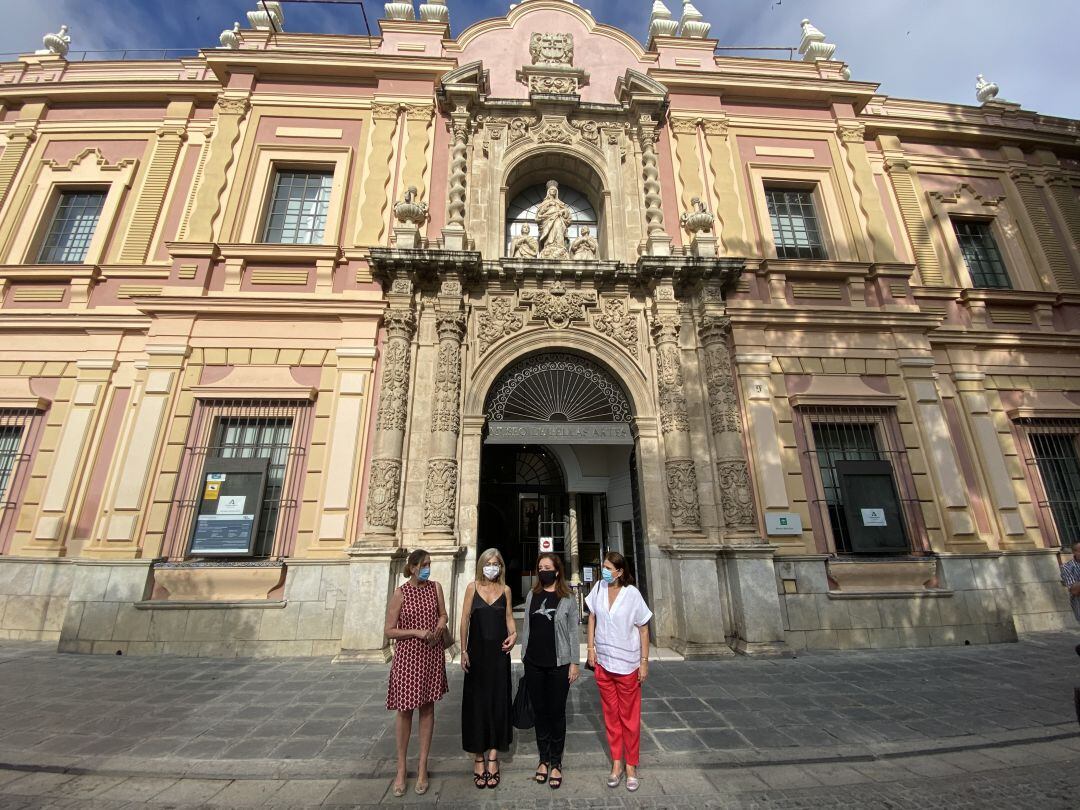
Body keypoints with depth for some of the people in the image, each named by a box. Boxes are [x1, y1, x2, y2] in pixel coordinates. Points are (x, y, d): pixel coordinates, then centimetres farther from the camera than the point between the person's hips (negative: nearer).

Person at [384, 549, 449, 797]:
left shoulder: (435, 587, -2)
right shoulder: (400, 594, -10)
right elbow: (388, 630, -8)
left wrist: (438, 629, -11)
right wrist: (417, 632, -19)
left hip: (432, 655, 3)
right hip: (407, 656, -2)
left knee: (427, 707, 11)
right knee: (405, 710, 9)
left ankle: (422, 766, 27)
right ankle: (401, 768, 28)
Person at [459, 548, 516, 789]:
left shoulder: (505, 590, 4)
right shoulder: (473, 587, -2)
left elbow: (509, 618, 8)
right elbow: (465, 619, -1)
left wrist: (513, 634, -12)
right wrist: (463, 650, -5)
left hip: (499, 651, 2)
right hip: (477, 651, -1)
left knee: (498, 700, 7)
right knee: (476, 701, 6)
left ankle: (493, 756, 21)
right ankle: (479, 757, 21)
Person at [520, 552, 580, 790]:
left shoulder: (568, 599, -6)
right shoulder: (531, 596, 3)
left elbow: (573, 633, -4)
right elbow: (526, 627, 8)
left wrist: (574, 663, -5)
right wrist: (524, 657, 8)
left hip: (559, 664, -3)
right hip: (534, 664, 3)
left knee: (557, 713, 8)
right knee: (539, 712, 14)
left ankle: (556, 763, 25)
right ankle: (543, 759, 31)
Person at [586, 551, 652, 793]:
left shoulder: (632, 594, -16)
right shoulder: (599, 588, -6)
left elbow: (643, 629, -8)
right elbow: (592, 618, 5)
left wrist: (644, 661, -7)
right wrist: (591, 648, 1)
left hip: (627, 663, -3)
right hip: (603, 662, 3)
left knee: (629, 717, 12)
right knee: (610, 714, 16)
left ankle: (631, 765, 30)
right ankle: (616, 763, 33)